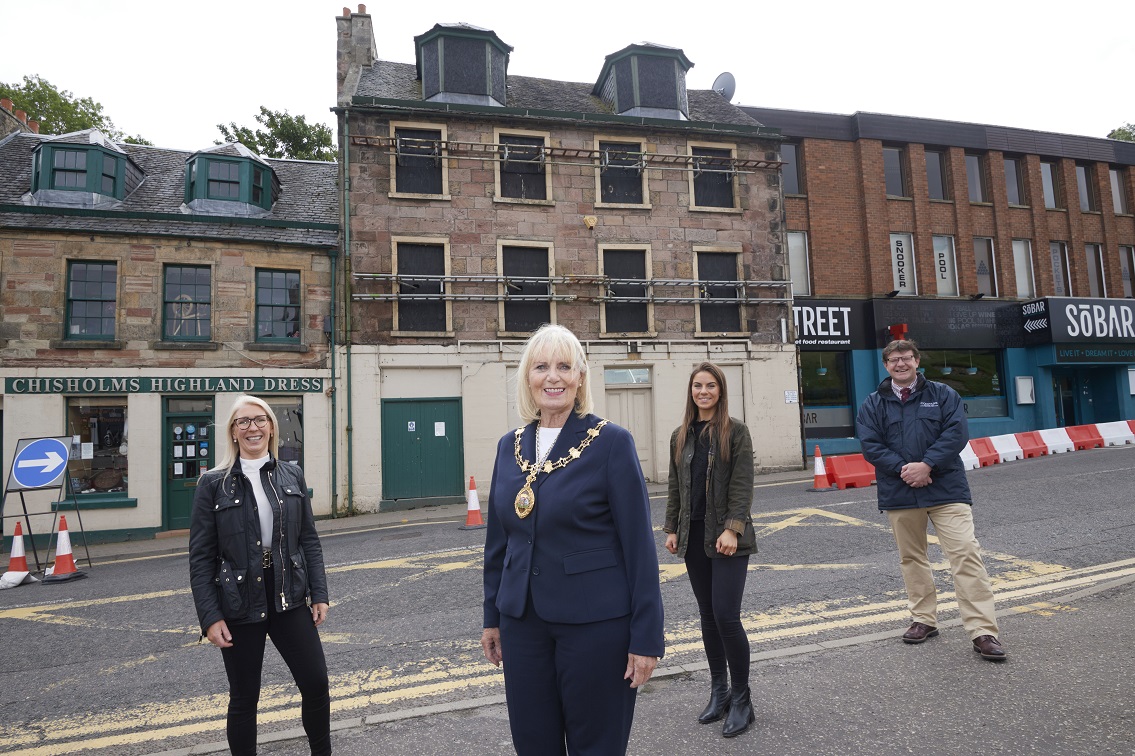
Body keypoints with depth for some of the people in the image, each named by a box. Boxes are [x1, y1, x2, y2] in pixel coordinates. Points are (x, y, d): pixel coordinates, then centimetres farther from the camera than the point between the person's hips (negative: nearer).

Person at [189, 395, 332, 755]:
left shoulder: (292, 476, 2)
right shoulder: (213, 484, -5)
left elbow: (309, 540, 6)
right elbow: (200, 557, -4)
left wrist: (319, 594, 1)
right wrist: (210, 617, -9)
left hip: (289, 600, 2)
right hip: (239, 605, -2)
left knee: (316, 684, 5)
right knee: (244, 698, 11)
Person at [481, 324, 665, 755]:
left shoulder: (611, 442, -10)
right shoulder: (510, 446, 5)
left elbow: (639, 544, -10)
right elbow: (498, 539, 13)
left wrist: (646, 638, -11)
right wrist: (492, 616, 14)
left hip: (595, 622, -4)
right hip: (523, 621, 5)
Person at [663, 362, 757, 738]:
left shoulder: (735, 431, -5)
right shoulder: (681, 436, 9)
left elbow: (742, 485, -10)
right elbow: (675, 487, 12)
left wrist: (732, 528, -19)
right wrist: (671, 529, 7)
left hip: (727, 537, -5)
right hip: (694, 537, 5)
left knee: (726, 616, -8)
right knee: (708, 616, 12)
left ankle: (742, 699, 10)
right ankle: (719, 691, 26)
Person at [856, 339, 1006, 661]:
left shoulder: (942, 394, 4)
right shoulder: (873, 404, 6)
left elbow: (957, 433, -7)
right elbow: (870, 445, -3)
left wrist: (926, 465, -17)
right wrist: (902, 469, -16)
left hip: (946, 489, -2)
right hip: (899, 495, 2)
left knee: (966, 554, -9)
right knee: (911, 558, 12)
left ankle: (983, 631, -5)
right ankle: (924, 620, 27)